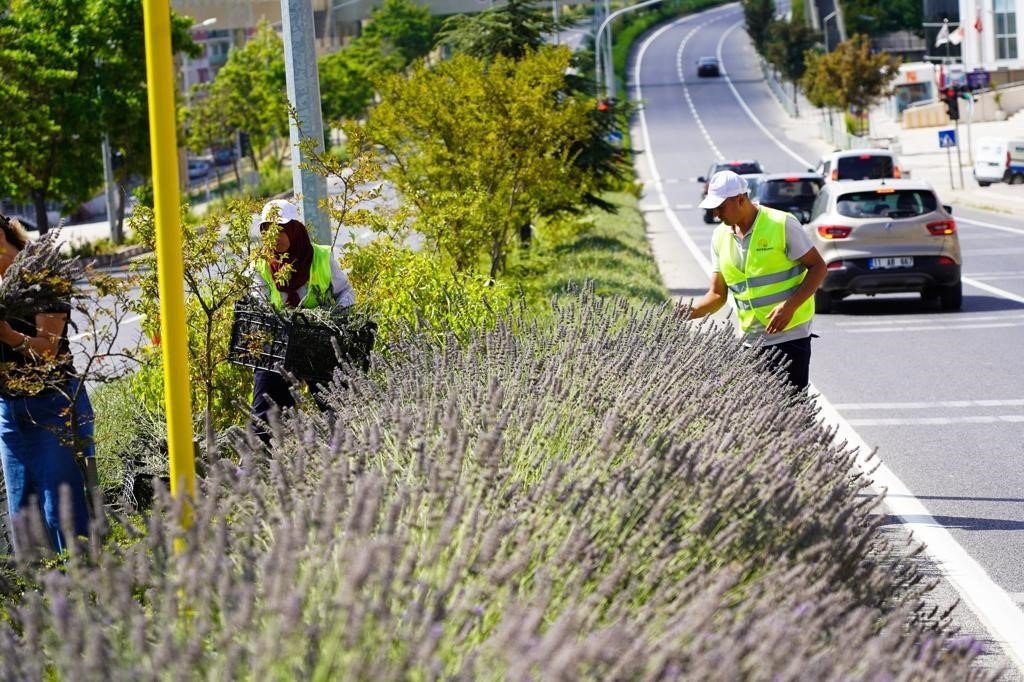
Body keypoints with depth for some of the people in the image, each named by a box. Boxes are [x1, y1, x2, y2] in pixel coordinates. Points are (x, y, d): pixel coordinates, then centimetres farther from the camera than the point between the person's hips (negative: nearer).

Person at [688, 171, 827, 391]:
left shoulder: (782, 224, -10)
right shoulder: (721, 237, 6)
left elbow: (817, 266, -7)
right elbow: (717, 294, 9)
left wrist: (790, 306, -20)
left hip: (789, 335, -5)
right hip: (750, 339, 5)